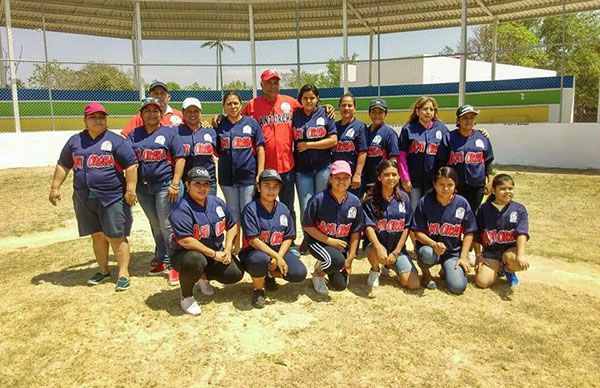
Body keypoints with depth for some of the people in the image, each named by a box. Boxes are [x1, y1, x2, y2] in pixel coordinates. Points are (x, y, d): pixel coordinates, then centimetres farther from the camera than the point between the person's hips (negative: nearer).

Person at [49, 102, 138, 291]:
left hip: (112, 198, -5)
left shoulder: (116, 141, -4)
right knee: (97, 235, 14)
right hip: (84, 199, 5)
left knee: (116, 237, -2)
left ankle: (123, 273, 5)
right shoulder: (75, 141, 11)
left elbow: (131, 165, -8)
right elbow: (63, 165, 16)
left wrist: (130, 190, -15)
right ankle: (103, 270, 26)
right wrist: (55, 187, 8)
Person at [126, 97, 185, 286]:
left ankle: (173, 265, 2)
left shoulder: (169, 133, 0)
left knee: (167, 226, -5)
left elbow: (180, 158, -4)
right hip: (143, 187, 5)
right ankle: (162, 260, 25)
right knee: (155, 226, 13)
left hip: (164, 185, -4)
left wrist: (175, 184, -12)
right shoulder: (134, 135, 11)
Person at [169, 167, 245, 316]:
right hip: (185, 254, -6)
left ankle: (203, 277, 22)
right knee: (195, 260, -40)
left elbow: (231, 225, 12)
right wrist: (214, 254, -25)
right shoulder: (182, 209, -22)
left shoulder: (217, 202, 1)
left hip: (216, 252, 6)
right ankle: (186, 297, -9)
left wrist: (227, 250, -2)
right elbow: (185, 241, -30)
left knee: (236, 274, -7)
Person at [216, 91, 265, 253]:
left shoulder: (251, 123, 1)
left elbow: (260, 149, -1)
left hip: (248, 176, -2)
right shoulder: (220, 125, 7)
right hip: (227, 177, 2)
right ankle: (235, 248, 25)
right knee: (233, 214, 13)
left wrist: (260, 174, -6)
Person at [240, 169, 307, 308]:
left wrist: (278, 257, -14)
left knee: (299, 273, -18)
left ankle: (270, 275, 15)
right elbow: (253, 240, -19)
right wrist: (276, 256, -24)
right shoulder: (250, 209, -13)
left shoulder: (283, 209, 3)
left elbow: (288, 238, 3)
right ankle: (258, 289, -5)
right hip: (255, 252, -5)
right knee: (261, 260, -40)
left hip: (278, 251, 5)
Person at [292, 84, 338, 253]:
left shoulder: (325, 114, 2)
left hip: (323, 167, -1)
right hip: (302, 168, 1)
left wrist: (308, 145, -8)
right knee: (306, 206, 3)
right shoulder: (295, 115, 7)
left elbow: (333, 140, -6)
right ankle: (307, 239, 22)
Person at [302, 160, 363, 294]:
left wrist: (350, 259, -2)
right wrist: (329, 241, -16)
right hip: (319, 242, -4)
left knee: (341, 285, 2)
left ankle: (325, 265, 33)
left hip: (342, 245, 4)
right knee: (338, 261, -34)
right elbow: (307, 226, -11)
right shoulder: (318, 199, -18)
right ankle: (318, 272, 0)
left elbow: (356, 232, 0)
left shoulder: (355, 202, -7)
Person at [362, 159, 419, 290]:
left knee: (414, 284, -10)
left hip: (398, 248, 3)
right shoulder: (371, 199, -7)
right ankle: (375, 270, 0)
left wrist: (396, 252, -6)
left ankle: (389, 265, 22)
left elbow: (406, 227, 1)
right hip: (378, 244, -3)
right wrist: (379, 247, -35)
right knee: (374, 252, -40)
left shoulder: (404, 198, 1)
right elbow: (369, 226, -16)